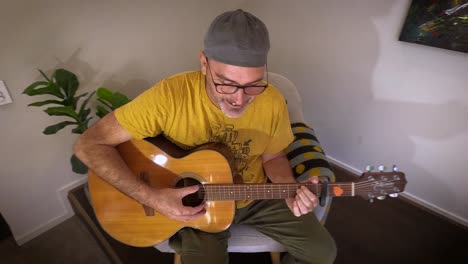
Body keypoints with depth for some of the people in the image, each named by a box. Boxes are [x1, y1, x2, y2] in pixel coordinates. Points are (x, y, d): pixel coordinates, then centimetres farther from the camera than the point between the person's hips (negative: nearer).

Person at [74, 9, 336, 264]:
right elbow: (89, 144, -22)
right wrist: (152, 198, -30)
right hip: (196, 204, -2)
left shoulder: (273, 102, -18)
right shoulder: (170, 95, -29)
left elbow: (273, 157, -1)